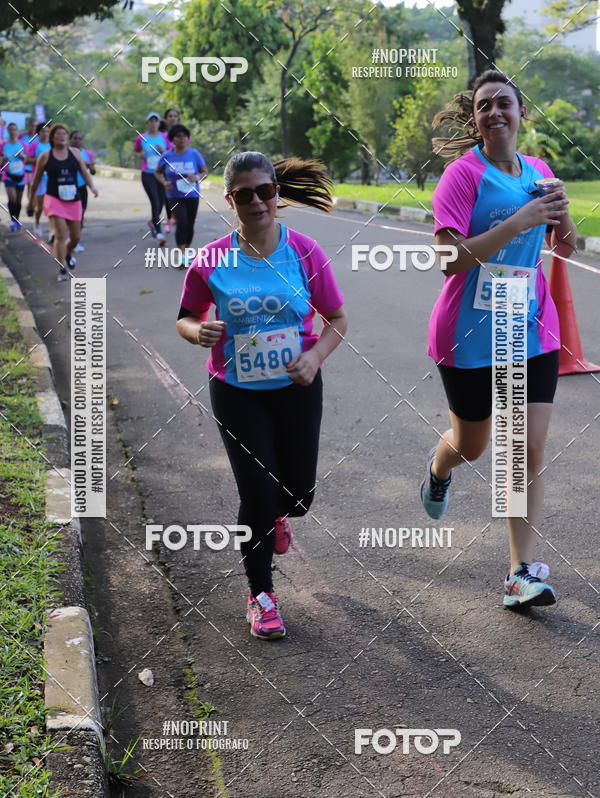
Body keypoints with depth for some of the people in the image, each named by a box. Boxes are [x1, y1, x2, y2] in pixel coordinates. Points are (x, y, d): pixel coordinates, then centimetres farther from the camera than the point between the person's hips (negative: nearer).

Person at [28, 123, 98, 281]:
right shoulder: (45, 156, 0)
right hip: (53, 199, -3)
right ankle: (62, 270, -11)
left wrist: (92, 186, -13)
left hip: (73, 200, 3)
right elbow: (36, 179, 7)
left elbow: (84, 172, 6)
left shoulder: (75, 153, 6)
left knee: (75, 237, 10)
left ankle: (68, 253, 44)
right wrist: (31, 200, 12)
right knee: (60, 235, -17)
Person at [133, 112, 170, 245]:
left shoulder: (165, 137, 3)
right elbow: (135, 152, 17)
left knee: (161, 202, 12)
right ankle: (159, 233, -18)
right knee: (155, 202, -14)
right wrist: (140, 155, -5)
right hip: (147, 175, -3)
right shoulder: (141, 138, 1)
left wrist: (164, 151, -12)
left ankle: (153, 222, 42)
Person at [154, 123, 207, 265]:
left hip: (192, 195, 2)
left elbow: (204, 172, 2)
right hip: (175, 196, -2)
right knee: (182, 222, -20)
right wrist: (164, 182, -11)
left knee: (190, 225, 7)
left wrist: (197, 177, -21)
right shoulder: (166, 156, -4)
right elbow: (157, 172, 9)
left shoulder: (194, 154, -4)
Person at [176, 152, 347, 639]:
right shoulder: (212, 260, -9)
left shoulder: (304, 252, -9)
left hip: (297, 388, 1)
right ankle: (260, 595, 17)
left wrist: (316, 356, -19)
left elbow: (337, 318, 0)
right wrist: (199, 332, -20)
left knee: (299, 492, 8)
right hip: (237, 393, -1)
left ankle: (279, 514, 50)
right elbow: (186, 318, 4)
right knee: (258, 493, -5)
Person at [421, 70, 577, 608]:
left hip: (531, 332, 4)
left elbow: (564, 248, 16)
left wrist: (561, 214, -6)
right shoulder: (464, 173, -11)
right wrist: (520, 221, -25)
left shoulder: (537, 171, 6)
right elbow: (452, 258, -21)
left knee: (530, 452, -3)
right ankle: (439, 467, 51)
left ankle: (523, 573, 1)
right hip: (471, 336, -4)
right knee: (472, 446, 14)